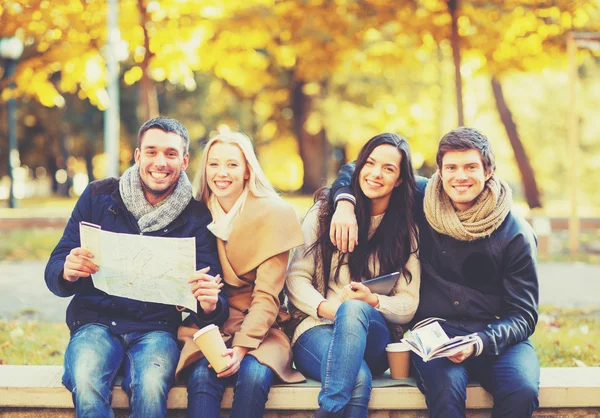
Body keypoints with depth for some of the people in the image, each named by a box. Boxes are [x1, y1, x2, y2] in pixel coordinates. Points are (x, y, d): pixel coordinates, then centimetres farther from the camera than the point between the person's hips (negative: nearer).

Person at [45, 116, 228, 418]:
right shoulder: (98, 197, 6)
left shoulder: (197, 218, 5)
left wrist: (210, 306, -25)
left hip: (157, 328, 0)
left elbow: (209, 288, 0)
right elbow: (54, 272, 4)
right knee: (86, 384, -33)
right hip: (96, 322, 0)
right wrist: (68, 272, -21)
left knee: (151, 386, -33)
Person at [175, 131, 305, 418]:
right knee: (202, 376, -30)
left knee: (254, 376, -32)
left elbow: (267, 294, -9)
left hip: (258, 329, -1)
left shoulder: (274, 214, -3)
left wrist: (242, 346, -22)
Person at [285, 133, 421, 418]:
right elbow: (296, 277, 3)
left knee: (354, 310, -40)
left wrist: (373, 301, -18)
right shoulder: (325, 211, 8)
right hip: (316, 328, -2)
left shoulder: (406, 230, 10)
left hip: (373, 339, 2)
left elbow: (409, 305, 5)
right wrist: (324, 307, -18)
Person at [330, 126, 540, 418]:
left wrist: (479, 343, -20)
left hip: (496, 337, 1)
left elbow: (523, 316, -1)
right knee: (446, 387, -35)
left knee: (522, 391, -32)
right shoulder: (422, 203, 4)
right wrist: (345, 203, -6)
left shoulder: (515, 234, -1)